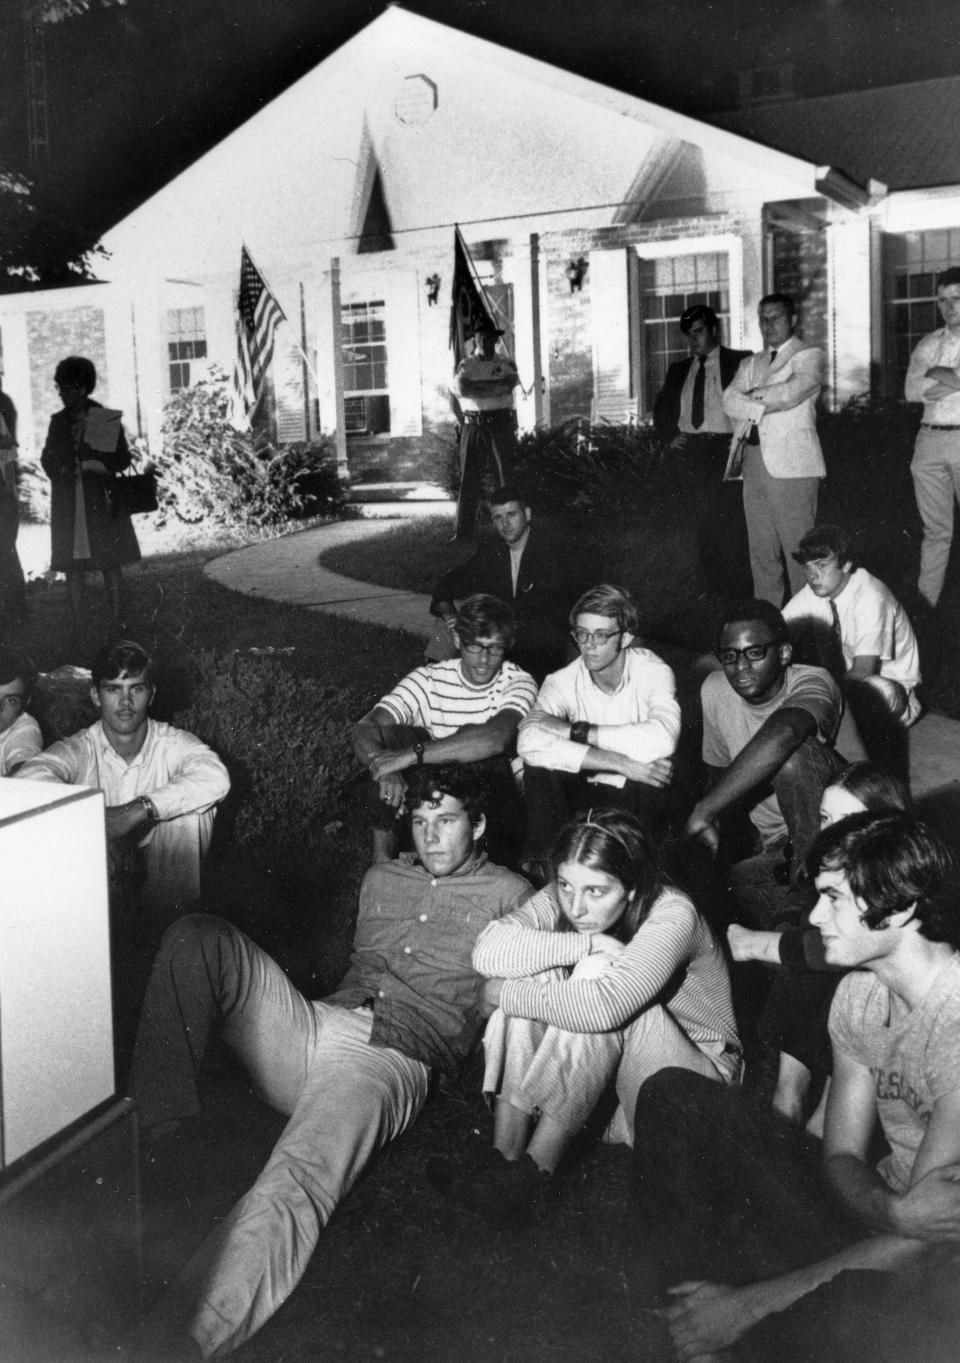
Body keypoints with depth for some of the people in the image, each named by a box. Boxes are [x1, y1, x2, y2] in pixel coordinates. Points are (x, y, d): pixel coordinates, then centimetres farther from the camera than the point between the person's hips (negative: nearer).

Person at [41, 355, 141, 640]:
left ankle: (116, 626, 4)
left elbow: (123, 461, -1)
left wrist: (92, 455, -17)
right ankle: (77, 629, 8)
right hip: (68, 507, 3)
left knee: (111, 564, -1)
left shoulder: (106, 419, 0)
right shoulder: (58, 421, 11)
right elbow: (48, 459, 13)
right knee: (73, 567, 3)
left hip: (102, 502, -3)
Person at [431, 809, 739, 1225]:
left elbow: (603, 1006, -42)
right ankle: (504, 1159, -23)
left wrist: (507, 995, -29)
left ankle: (530, 1173, -30)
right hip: (586, 1073, 5)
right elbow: (487, 951, -27)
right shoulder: (561, 900, -9)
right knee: (536, 973, -21)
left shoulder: (672, 914, -25)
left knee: (597, 973, -31)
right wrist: (586, 945, -36)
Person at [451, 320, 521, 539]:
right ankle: (463, 530, 2)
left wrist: (475, 385, -8)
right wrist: (494, 388, -8)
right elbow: (460, 389, -7)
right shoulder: (465, 364, 11)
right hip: (473, 426, 1)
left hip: (501, 424, -1)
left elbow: (508, 385, -8)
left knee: (505, 476, -1)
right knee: (469, 478, 0)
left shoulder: (506, 363, 9)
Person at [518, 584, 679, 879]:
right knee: (539, 763, -26)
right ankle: (542, 865, -11)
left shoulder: (653, 672, -12)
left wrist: (574, 730, -29)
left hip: (637, 796, -1)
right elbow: (529, 741, -32)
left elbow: (663, 739, -35)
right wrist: (622, 764, -36)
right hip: (585, 792, 1)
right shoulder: (563, 681, -9)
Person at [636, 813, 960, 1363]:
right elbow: (841, 1157, 2)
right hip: (872, 1211, 7)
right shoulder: (860, 992, -2)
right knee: (672, 1095, -3)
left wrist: (748, 1305, -21)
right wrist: (890, 1210, -25)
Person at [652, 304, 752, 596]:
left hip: (724, 447, -4)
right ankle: (711, 586, 6)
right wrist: (669, 437, 5)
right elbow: (661, 408, 22)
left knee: (728, 515, -12)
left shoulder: (740, 362, 5)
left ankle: (739, 589, -8)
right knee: (702, 519, 2)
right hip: (687, 450, 4)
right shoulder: (679, 370, 20)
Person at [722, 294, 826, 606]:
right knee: (761, 552, 7)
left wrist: (753, 396, 1)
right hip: (754, 462, 6)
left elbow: (792, 391, -12)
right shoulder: (750, 364, 23)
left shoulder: (809, 356, 6)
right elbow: (730, 400, 6)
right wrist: (760, 409, -10)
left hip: (793, 465, -6)